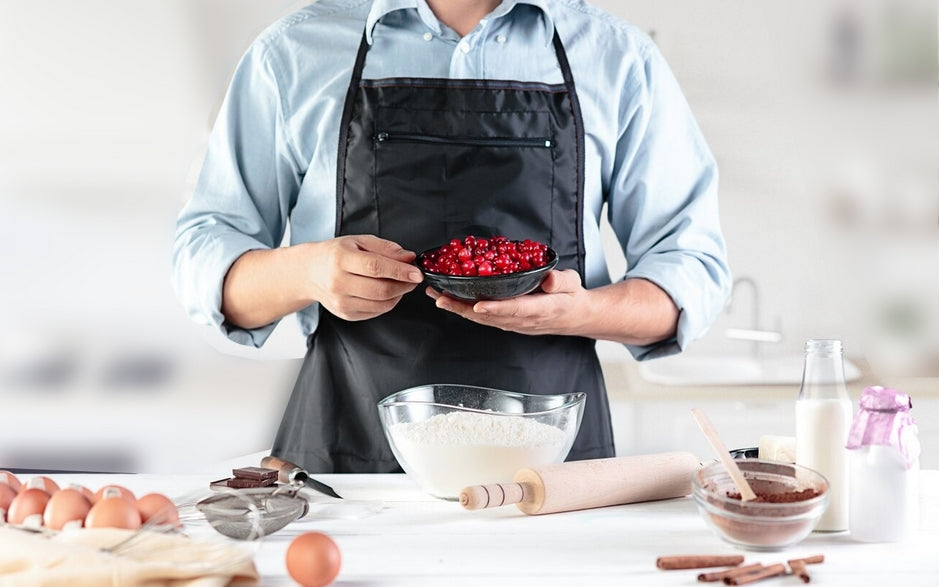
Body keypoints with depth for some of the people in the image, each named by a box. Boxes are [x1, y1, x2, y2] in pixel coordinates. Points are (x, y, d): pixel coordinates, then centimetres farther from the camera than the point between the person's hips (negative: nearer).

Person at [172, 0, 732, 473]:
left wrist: (577, 312, -13)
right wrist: (307, 272, -13)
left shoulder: (619, 57, 10)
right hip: (346, 455, 0)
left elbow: (694, 267, 9)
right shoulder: (294, 53, 9)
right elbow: (204, 253, 11)